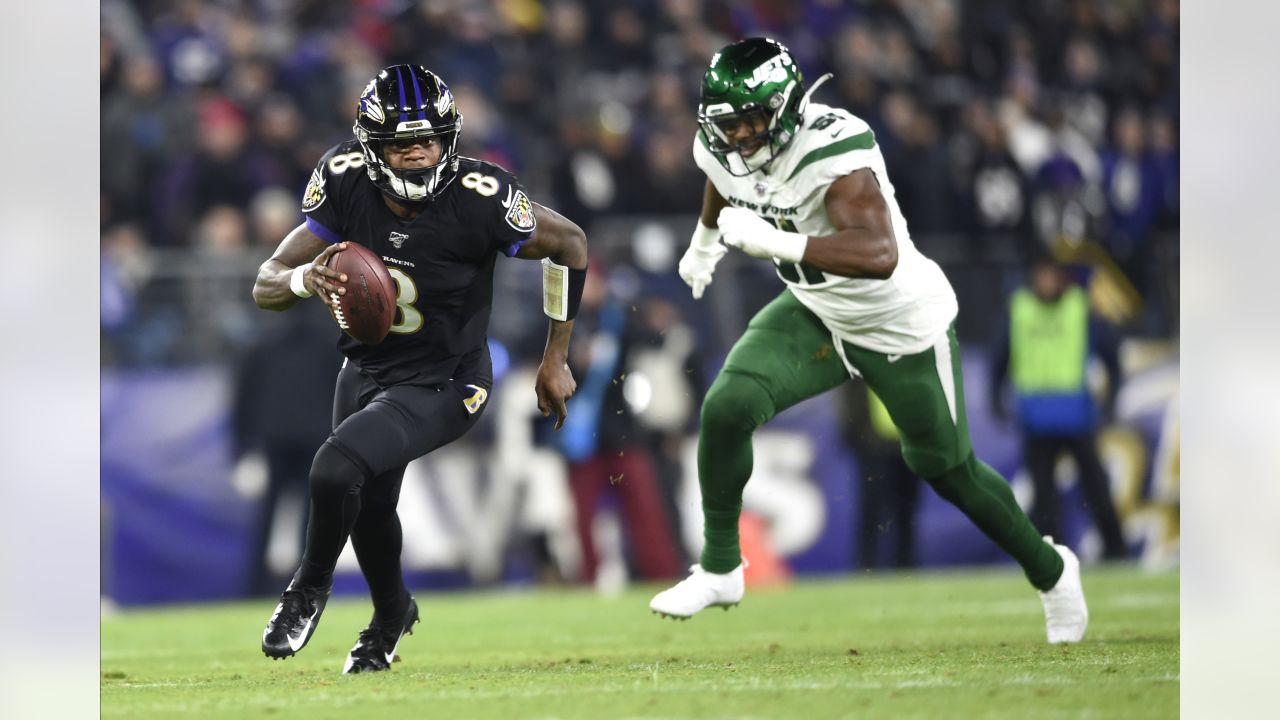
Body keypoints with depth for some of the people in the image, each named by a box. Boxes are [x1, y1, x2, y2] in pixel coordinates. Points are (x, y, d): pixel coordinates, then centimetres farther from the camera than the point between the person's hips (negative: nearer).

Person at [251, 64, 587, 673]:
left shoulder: (479, 200, -28)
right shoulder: (346, 184, -18)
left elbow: (569, 246, -10)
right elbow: (266, 286, -13)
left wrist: (555, 361, -3)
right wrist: (306, 279, -38)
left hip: (440, 386, -5)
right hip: (367, 367, 5)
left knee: (337, 469, -25)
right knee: (370, 505, 21)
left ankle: (311, 588, 5)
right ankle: (392, 614, 52)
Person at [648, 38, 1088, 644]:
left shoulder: (832, 152, -36)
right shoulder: (721, 148, -13)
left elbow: (880, 255, -50)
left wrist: (774, 242, -57)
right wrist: (704, 242, 35)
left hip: (902, 325, -6)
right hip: (816, 315, 6)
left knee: (947, 468, 10)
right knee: (727, 407, -15)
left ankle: (1049, 570, 36)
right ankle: (720, 571, 3)